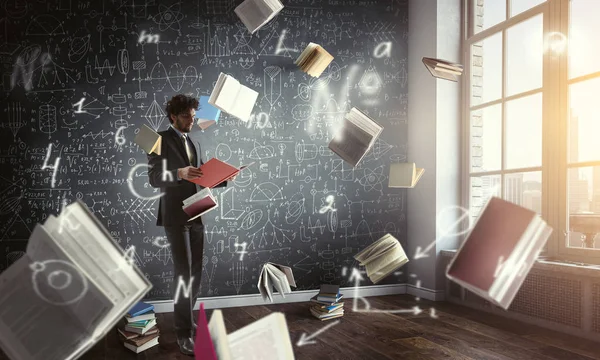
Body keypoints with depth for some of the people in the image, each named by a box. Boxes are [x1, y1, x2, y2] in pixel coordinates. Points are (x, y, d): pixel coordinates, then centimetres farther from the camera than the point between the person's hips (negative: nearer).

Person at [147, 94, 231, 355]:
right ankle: (183, 332, 1)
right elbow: (154, 179, -13)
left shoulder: (194, 143, 16)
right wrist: (179, 173, -30)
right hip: (175, 216, -7)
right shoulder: (160, 140, -5)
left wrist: (222, 179, 1)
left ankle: (186, 318, 27)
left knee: (196, 271, 11)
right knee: (183, 272, -8)